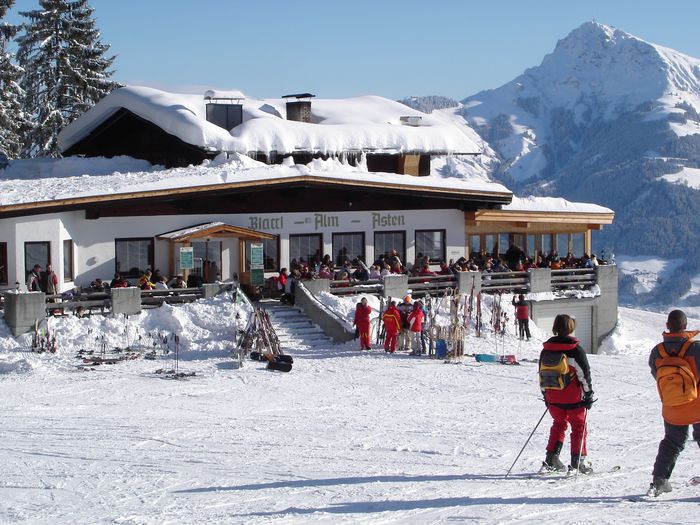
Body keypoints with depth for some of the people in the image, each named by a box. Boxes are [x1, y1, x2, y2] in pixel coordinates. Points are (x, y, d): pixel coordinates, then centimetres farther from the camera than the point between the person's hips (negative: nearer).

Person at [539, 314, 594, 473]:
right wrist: (588, 395, -2)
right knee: (578, 425, 8)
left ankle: (551, 458, 13)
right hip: (573, 398, -4)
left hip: (553, 398, 4)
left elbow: (542, 374, 11)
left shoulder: (546, 349, 3)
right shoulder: (575, 350, -12)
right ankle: (578, 461, 5)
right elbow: (584, 374, -11)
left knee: (559, 424, 21)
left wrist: (545, 395, 21)